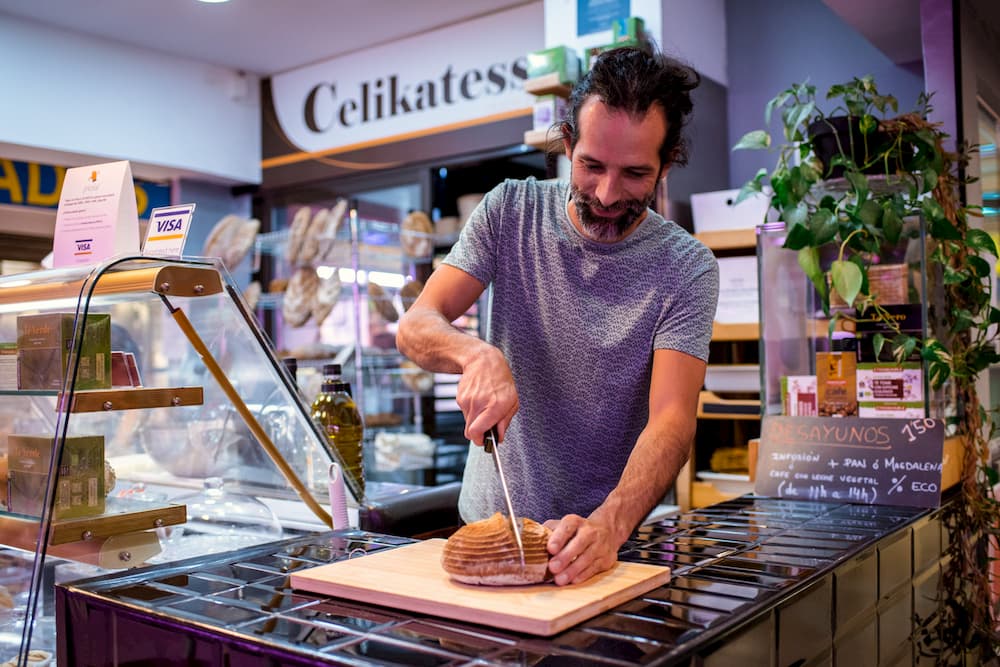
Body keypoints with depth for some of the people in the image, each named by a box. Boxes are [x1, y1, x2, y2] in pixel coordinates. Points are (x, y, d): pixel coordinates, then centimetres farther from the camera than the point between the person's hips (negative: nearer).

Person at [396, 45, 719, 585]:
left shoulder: (686, 269, -8)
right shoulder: (509, 211, -1)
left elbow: (672, 418, -17)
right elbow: (415, 327, -6)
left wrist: (610, 524, -34)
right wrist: (478, 355, -28)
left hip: (611, 531, -1)